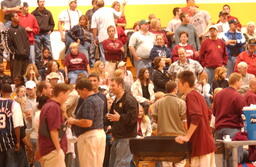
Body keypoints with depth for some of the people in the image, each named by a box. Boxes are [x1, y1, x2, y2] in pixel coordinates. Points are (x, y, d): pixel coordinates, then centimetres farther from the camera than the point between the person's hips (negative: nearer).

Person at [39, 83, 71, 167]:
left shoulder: (47, 106, 16)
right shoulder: (54, 107, -15)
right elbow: (53, 131, -21)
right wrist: (58, 149, -18)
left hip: (45, 149, 10)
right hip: (53, 150, -10)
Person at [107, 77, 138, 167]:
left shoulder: (129, 100, -12)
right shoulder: (116, 101, 19)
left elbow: (132, 118, -23)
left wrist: (119, 118, -32)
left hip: (126, 138, -10)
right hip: (117, 138, 10)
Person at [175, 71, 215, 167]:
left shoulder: (190, 96, -12)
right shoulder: (198, 95, 16)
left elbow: (196, 117, -26)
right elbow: (208, 114, 26)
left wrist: (187, 137, -24)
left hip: (200, 143, -10)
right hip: (208, 141, 10)